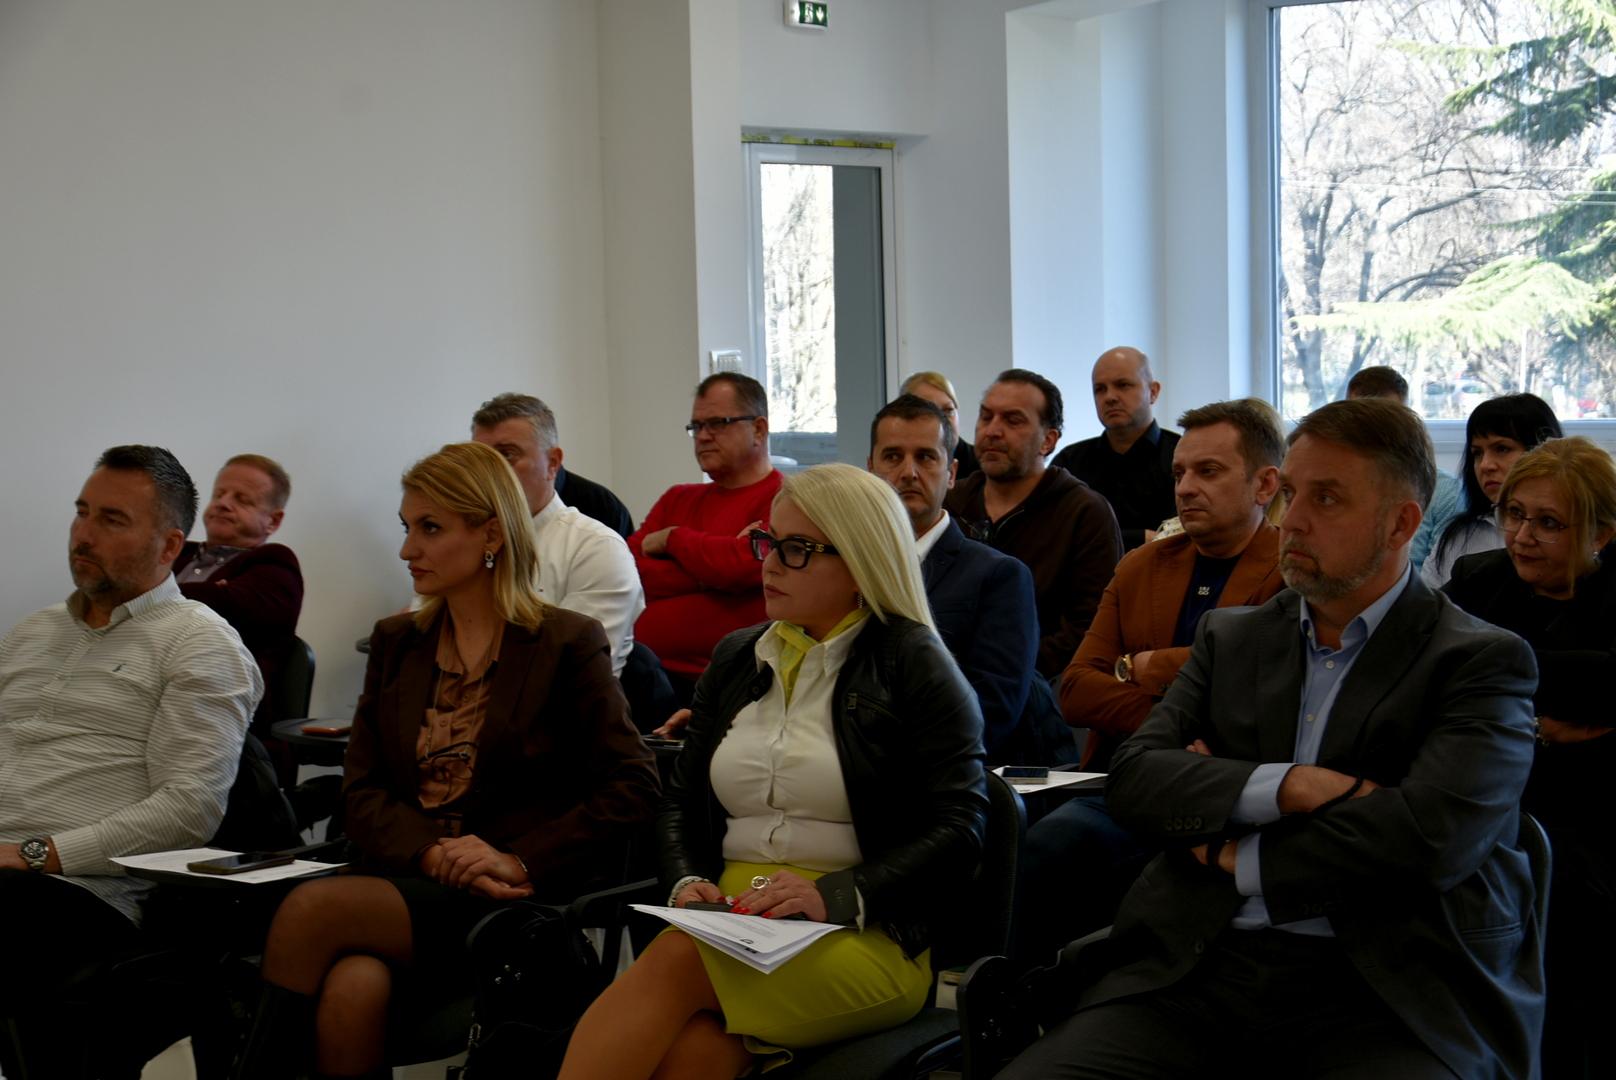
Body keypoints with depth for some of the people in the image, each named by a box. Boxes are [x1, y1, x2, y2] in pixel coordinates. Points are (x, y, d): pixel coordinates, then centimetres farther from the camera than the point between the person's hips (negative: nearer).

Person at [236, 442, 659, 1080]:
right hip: (403, 881, 4)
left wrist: (523, 861, -12)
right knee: (351, 987, -32)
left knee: (311, 910, -28)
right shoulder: (396, 643, 18)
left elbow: (633, 786, -2)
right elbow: (361, 789, 11)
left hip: (518, 904, -4)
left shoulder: (567, 644, 4)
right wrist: (432, 853, -9)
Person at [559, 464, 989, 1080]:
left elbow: (959, 826, -6)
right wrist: (688, 881, 0)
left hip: (865, 938, -4)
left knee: (675, 963, -33)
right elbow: (682, 798, 22)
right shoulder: (736, 658, 19)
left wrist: (835, 895, -17)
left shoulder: (911, 664, 1)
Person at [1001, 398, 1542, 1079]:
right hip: (1198, 969, 4)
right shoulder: (1230, 637, 18)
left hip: (1383, 995, -4)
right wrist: (1287, 786, -11)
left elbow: (1432, 833, -13)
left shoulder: (1484, 661, 4)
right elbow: (1133, 779, 5)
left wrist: (1237, 858, -2)